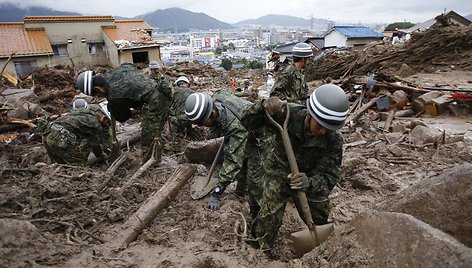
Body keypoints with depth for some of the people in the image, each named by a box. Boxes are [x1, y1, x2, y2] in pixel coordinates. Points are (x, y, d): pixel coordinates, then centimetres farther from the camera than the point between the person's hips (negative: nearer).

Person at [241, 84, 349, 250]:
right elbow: (249, 123, -21)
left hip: (307, 179, 3)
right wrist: (263, 107, -42)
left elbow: (329, 177, -24)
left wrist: (310, 183, -47)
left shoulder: (333, 140, -24)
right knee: (268, 220, -12)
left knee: (320, 220, 22)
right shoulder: (286, 114, -29)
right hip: (275, 175, -2)